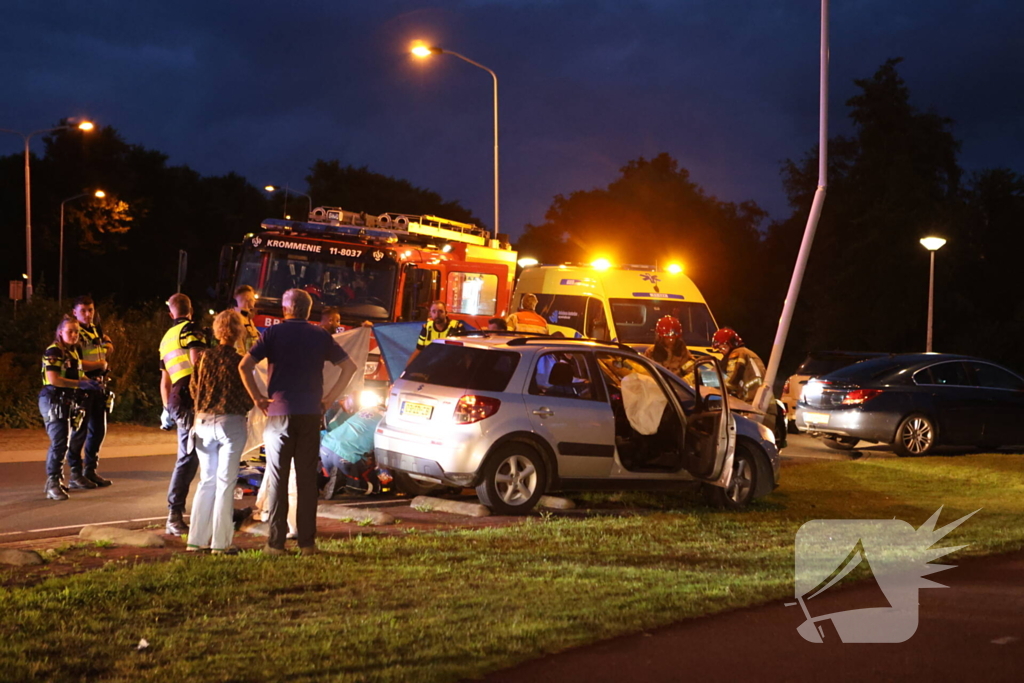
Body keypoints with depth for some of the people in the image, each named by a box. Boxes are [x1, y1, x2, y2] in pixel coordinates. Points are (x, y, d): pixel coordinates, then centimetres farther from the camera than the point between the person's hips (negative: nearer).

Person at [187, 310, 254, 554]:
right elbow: (247, 399, -4)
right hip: (231, 423, -4)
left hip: (204, 423, 4)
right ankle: (220, 543, 2)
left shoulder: (204, 358, 2)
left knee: (206, 481, 13)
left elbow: (193, 389, 9)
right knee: (225, 482, 1)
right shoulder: (239, 361, -9)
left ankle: (197, 539, 12)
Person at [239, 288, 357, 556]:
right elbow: (349, 366, 7)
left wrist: (257, 398, -1)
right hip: (311, 414, 2)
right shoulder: (320, 336, 7)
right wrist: (330, 398, 8)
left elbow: (244, 366, -10)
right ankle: (307, 542, 6)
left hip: (279, 413, -2)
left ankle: (276, 542, 2)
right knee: (307, 480, 6)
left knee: (277, 480, 3)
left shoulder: (273, 334, 0)